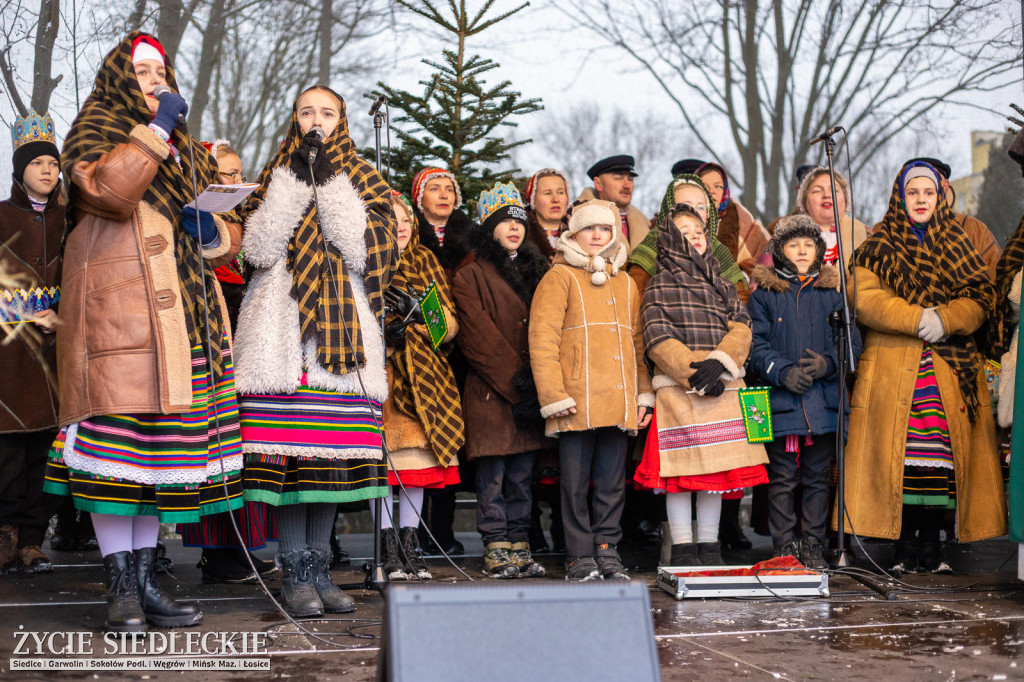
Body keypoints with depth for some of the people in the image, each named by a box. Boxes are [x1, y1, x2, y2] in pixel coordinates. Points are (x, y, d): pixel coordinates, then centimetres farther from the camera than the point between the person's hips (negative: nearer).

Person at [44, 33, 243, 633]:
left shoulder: (187, 152, 27)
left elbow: (232, 237, 26)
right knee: (118, 431, -12)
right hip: (116, 306, -6)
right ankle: (121, 585, -8)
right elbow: (108, 189, -14)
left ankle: (146, 578, 6)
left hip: (185, 313, 6)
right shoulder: (96, 130, 10)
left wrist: (212, 229, 3)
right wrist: (155, 128, -11)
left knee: (167, 440, 2)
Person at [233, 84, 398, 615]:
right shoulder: (276, 177, 15)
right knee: (289, 451, -8)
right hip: (281, 329, -1)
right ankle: (296, 573, -2)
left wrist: (332, 187, -6)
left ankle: (318, 566, 11)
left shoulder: (363, 181, 15)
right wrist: (294, 182, -5)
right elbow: (258, 248, -3)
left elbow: (367, 251, -3)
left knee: (332, 453, 1)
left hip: (343, 329, 1)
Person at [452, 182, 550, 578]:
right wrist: (516, 382, -13)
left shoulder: (536, 270, 18)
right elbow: (478, 338, -8)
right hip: (490, 393, -5)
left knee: (522, 474, 7)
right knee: (492, 475, -3)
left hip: (530, 393, 5)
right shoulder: (470, 276, 1)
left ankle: (519, 547, 12)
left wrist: (536, 381, -4)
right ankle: (497, 550, 3)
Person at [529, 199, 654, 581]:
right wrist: (554, 396, -12)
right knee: (576, 484, -1)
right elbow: (542, 341, -5)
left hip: (618, 403, 5)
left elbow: (637, 344, 22)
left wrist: (644, 394, 14)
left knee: (613, 483, 7)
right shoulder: (560, 278, 2)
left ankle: (607, 552, 15)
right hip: (577, 405, -5)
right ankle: (581, 559, 6)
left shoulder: (625, 284, 20)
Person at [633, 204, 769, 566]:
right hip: (678, 390, -4)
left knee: (716, 469, 6)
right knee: (680, 470, -3)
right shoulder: (660, 286, 3)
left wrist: (718, 364, -14)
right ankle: (682, 549, 4)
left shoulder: (723, 286, 17)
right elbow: (658, 341, -6)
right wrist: (695, 376, -14)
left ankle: (709, 546, 14)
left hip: (722, 390, 4)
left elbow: (741, 329, 4)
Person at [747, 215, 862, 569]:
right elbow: (756, 344, -1)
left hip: (823, 399, 2)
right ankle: (784, 547, 6)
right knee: (783, 477, -1)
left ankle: (814, 547, 12)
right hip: (781, 400, -2)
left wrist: (827, 363, -12)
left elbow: (851, 340, 7)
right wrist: (783, 372, -16)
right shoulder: (763, 295, 8)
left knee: (818, 476, 5)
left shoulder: (831, 294, 13)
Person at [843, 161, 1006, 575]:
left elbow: (978, 296, 7)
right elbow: (865, 297, -5)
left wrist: (944, 320, -11)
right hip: (893, 365, -2)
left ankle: (932, 546, 3)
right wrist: (916, 319, -15)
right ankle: (906, 548, -1)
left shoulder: (958, 243, 17)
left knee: (942, 454, -4)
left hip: (950, 366, 2)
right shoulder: (878, 246, 10)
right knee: (900, 454, -8)